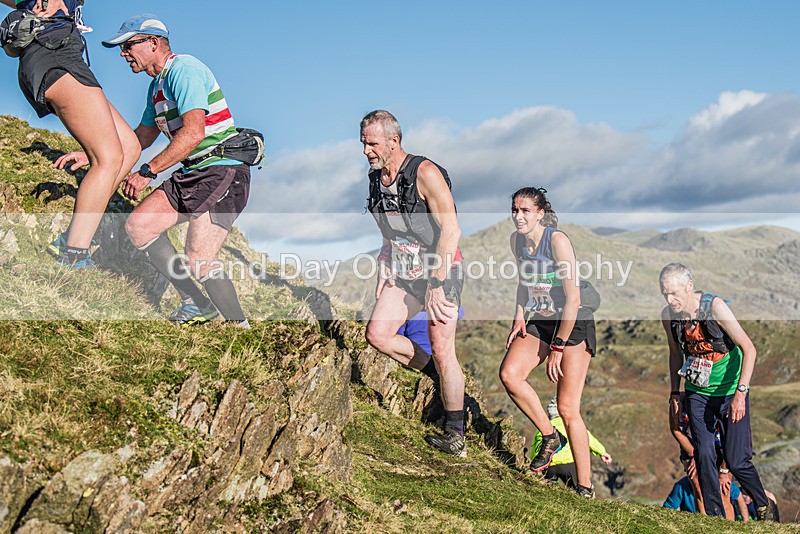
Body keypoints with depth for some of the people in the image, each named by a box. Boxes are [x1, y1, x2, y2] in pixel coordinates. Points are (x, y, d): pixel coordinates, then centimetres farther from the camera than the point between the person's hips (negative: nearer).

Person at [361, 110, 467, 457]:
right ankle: (438, 376, 16)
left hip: (440, 271, -7)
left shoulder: (425, 173, -18)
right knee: (377, 334, -6)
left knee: (442, 351, -8)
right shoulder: (376, 177, 5)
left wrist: (435, 285, -23)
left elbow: (451, 230, -21)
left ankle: (455, 435, 6)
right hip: (404, 272, 7)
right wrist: (383, 269, 6)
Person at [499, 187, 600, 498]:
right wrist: (519, 317, 4)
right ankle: (550, 437, 2)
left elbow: (573, 299, -21)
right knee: (509, 374, -19)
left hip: (574, 324, -6)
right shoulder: (516, 241, 1)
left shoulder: (557, 241, -20)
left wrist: (558, 347, -20)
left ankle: (585, 488, 2)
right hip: (538, 323, 6)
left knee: (567, 408, -9)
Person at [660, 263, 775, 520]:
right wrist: (674, 393, 10)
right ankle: (715, 516, 6)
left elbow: (749, 349, -19)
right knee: (704, 456, -7)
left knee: (736, 461, -3)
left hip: (730, 391, -4)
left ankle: (764, 506, 24)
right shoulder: (668, 315, -5)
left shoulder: (714, 306, -21)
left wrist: (740, 393, -26)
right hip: (697, 393, 4)